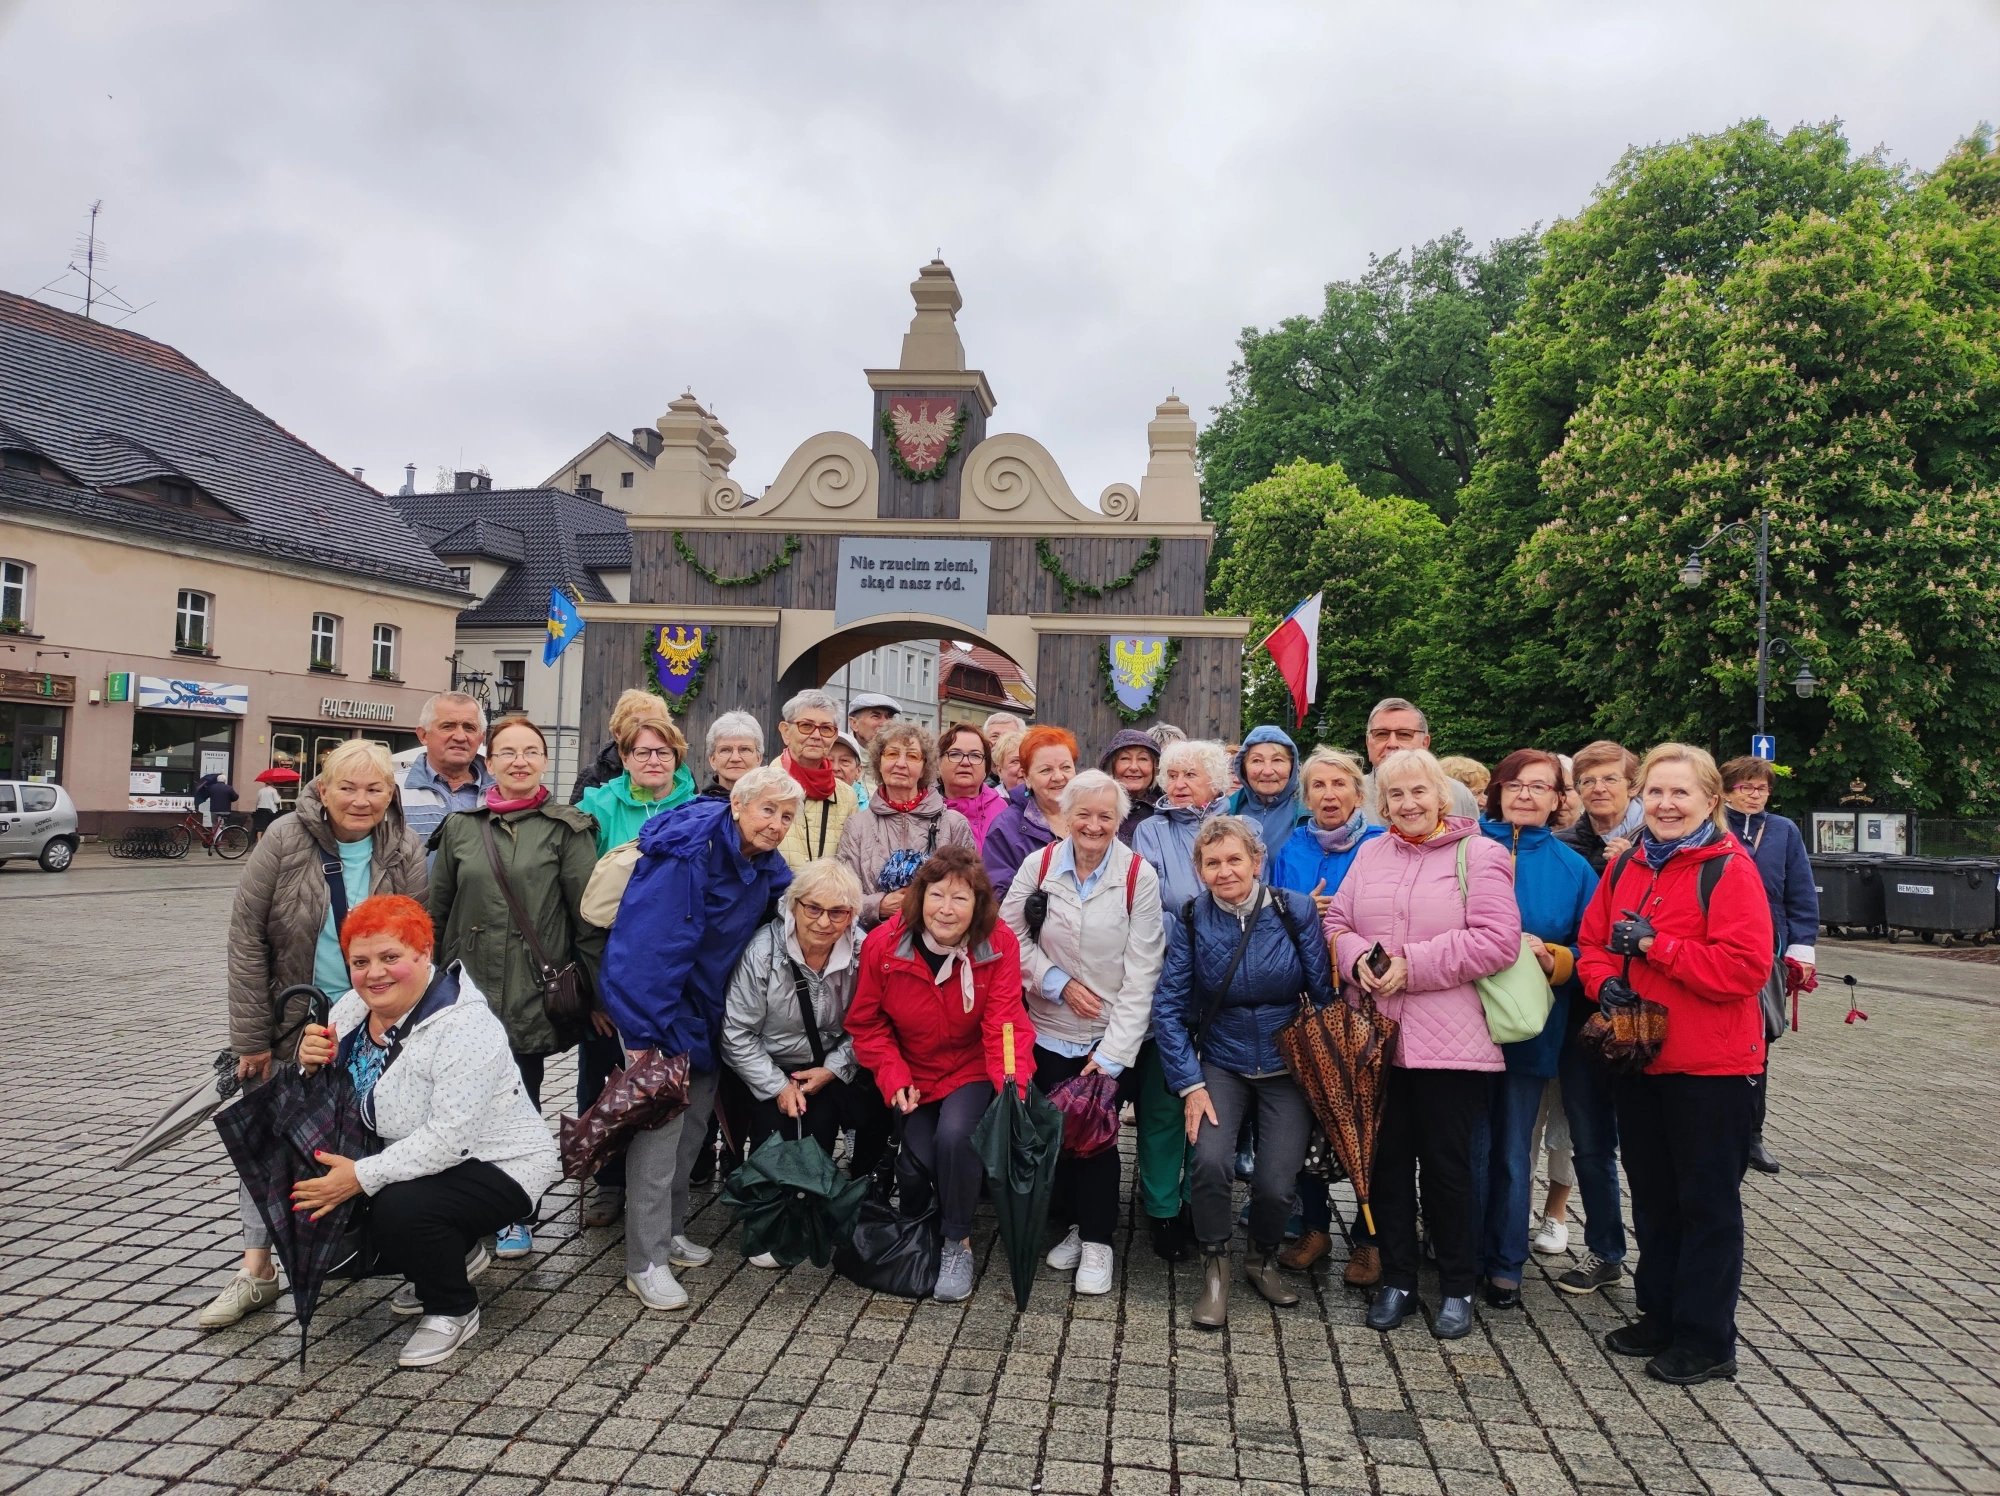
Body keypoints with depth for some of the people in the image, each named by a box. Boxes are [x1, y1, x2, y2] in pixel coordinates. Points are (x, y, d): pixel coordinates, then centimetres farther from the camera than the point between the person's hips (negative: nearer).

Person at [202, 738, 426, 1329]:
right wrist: (252, 1036, -11)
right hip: (291, 1021, -1)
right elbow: (247, 937, -11)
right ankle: (256, 1271, 11)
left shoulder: (406, 853, -10)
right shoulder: (285, 842, -14)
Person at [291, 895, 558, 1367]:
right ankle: (454, 1253, 20)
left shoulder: (464, 1028, -27)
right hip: (414, 1159, 9)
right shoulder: (352, 1010, -2)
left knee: (400, 1209, -30)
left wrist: (362, 1176, -30)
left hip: (497, 1165, -9)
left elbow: (450, 1138, -31)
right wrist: (313, 1066, -13)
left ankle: (453, 1310, -1)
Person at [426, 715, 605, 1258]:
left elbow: (588, 916, -2)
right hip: (467, 989, 3)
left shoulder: (566, 828, -1)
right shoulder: (460, 827, 9)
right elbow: (436, 912, 13)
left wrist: (598, 993, -4)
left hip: (533, 994, -2)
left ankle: (516, 1214, 22)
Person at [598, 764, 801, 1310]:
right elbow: (649, 945, -26)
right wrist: (642, 1032, -27)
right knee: (659, 1126, -8)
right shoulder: (690, 855, -23)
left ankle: (671, 1231, 31)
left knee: (693, 1123, 16)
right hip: (661, 1006, -8)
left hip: (708, 1011, 8)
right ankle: (646, 1263, 0)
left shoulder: (765, 865, 1)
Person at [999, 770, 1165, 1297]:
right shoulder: (1039, 865, -5)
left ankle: (1097, 1241, 13)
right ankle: (1073, 1223, 28)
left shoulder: (1140, 877, -12)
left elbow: (1141, 974, -13)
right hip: (1050, 1029, 3)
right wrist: (1058, 983, -12)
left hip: (1113, 1035, -2)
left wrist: (1113, 1054, -16)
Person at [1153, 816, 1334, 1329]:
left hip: (1287, 1067, 0)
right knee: (1211, 1161, -23)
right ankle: (1215, 1269, 4)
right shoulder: (1190, 920, -7)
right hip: (1221, 1065, 0)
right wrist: (1190, 1084, -12)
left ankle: (1263, 1258, 23)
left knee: (1275, 1184, -11)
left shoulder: (1296, 910, -9)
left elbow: (1324, 995, -4)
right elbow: (1169, 1007, -6)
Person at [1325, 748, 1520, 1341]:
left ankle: (1457, 1288, 23)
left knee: (1448, 1163, 6)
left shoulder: (1478, 854, -4)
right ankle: (1396, 1280, 26)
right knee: (1387, 1159, 12)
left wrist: (1412, 964, -17)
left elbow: (1497, 941, -13)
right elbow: (1336, 923, 12)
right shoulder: (1369, 854, 12)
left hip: (1450, 1041, -4)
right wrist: (1358, 959, -10)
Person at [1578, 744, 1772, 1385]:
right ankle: (1660, 1316, 32)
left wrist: (1653, 944, -20)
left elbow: (1747, 967, -20)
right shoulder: (1625, 866, 8)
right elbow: (1593, 943, 12)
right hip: (1638, 1060, 6)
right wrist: (1606, 984, -9)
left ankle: (1706, 1342, 18)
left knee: (1708, 1203, 6)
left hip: (1713, 1067, -6)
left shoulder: (1730, 869, -12)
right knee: (1652, 1197, 17)